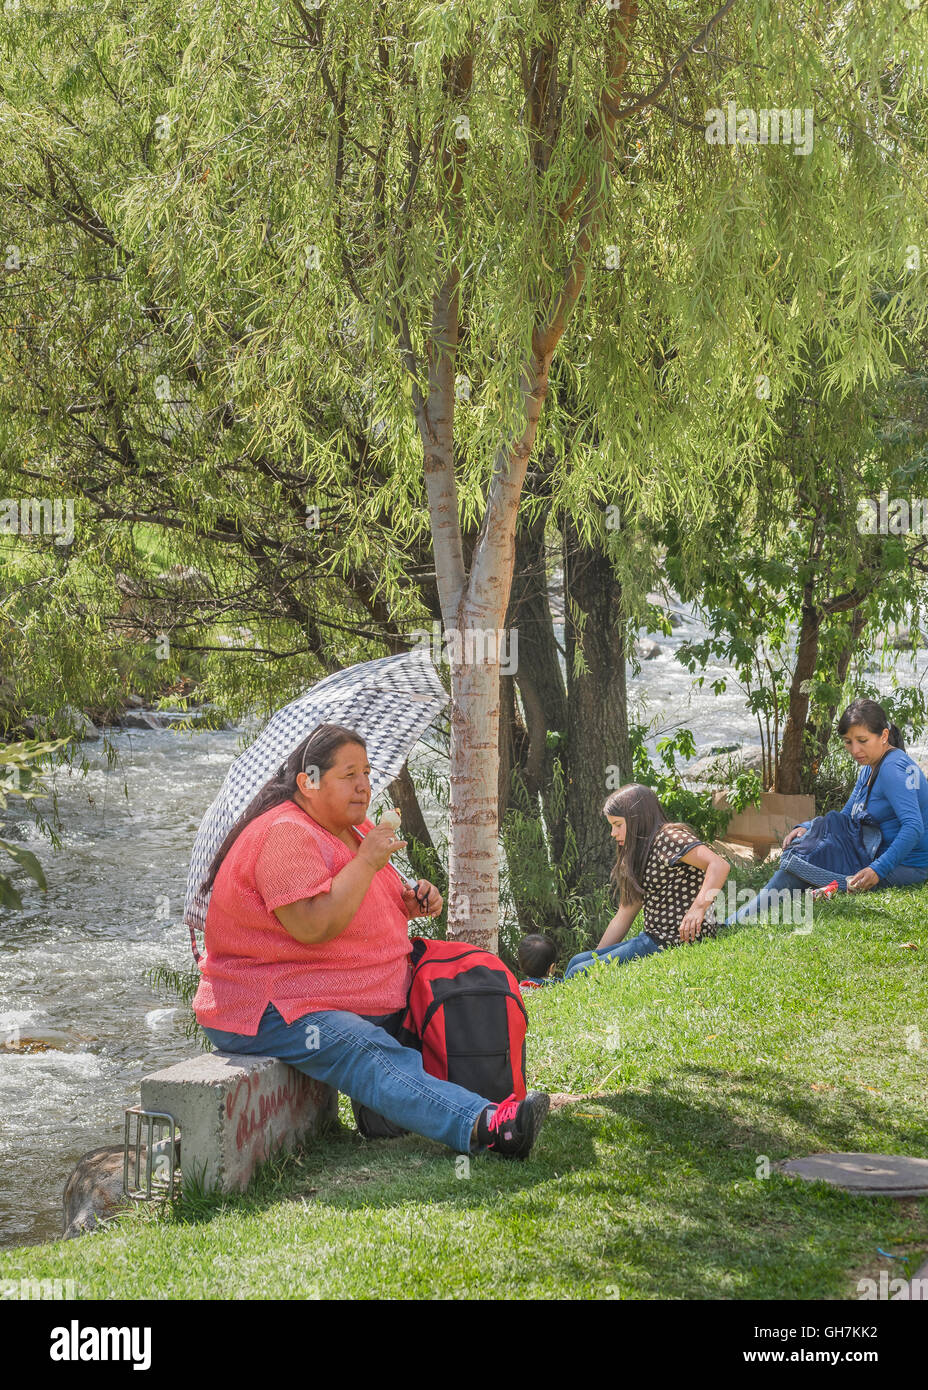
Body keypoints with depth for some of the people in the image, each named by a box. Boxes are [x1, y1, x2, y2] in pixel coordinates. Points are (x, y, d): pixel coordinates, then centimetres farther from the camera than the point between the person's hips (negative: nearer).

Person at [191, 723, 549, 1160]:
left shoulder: (354, 828, 15)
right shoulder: (286, 836, -17)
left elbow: (368, 907, 28)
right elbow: (313, 927, -29)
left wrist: (412, 900, 5)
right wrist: (366, 862, -22)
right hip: (272, 1011, -11)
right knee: (377, 1059, -32)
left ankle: (379, 1113, -30)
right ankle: (484, 1127, -54)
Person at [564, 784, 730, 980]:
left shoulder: (669, 837, -9)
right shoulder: (639, 855, 20)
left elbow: (720, 865, -23)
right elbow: (624, 916, 21)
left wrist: (698, 908, -33)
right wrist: (596, 956, 15)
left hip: (677, 941, -10)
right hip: (652, 939, 10)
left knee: (580, 972, -14)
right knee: (577, 962, 8)